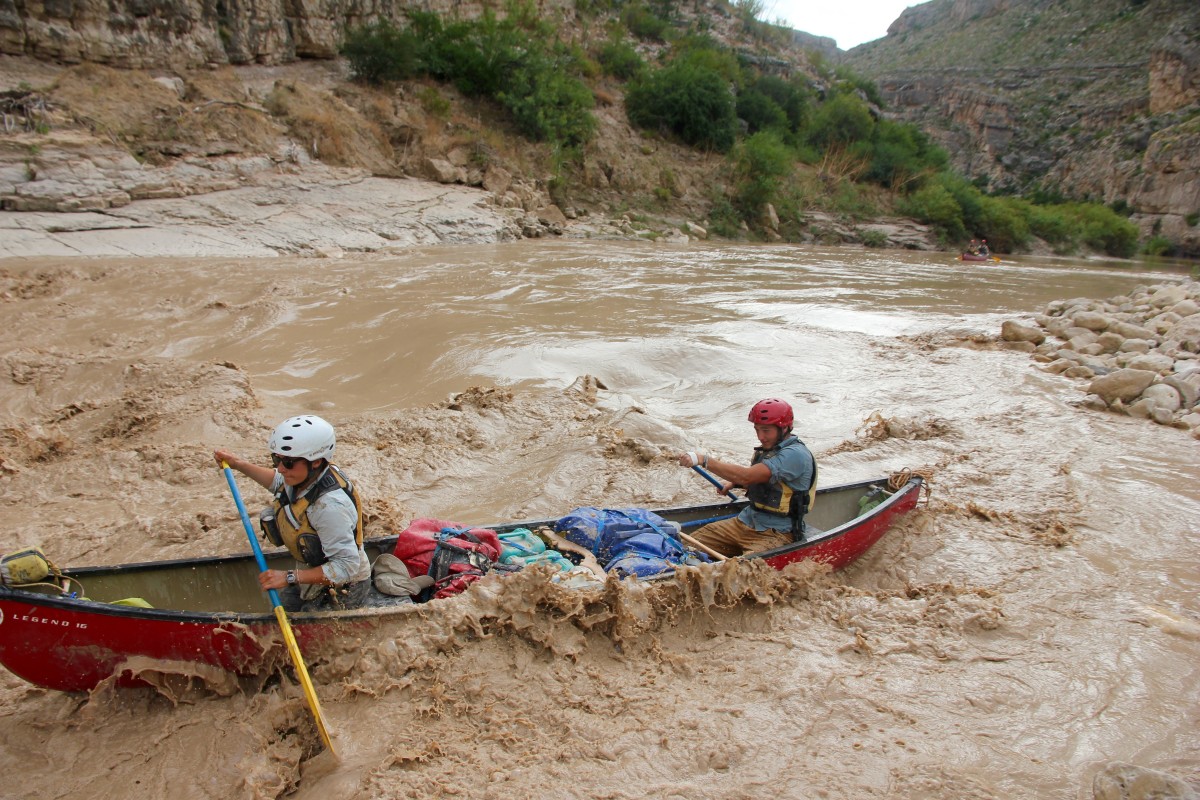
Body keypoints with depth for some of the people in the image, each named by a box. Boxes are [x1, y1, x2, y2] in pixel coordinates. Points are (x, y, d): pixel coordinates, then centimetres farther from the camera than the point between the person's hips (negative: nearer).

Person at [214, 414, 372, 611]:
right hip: (311, 578, 9)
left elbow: (347, 567, -36)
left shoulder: (330, 505, -37)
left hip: (341, 590, -9)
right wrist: (237, 464, 15)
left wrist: (290, 577, -34)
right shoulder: (305, 478, -11)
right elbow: (278, 481, 17)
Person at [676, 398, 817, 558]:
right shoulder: (768, 448, 12)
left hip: (775, 533, -8)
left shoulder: (795, 454, -18)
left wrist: (703, 460, -31)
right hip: (744, 522, 8)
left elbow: (746, 476, -29)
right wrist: (733, 483, 12)